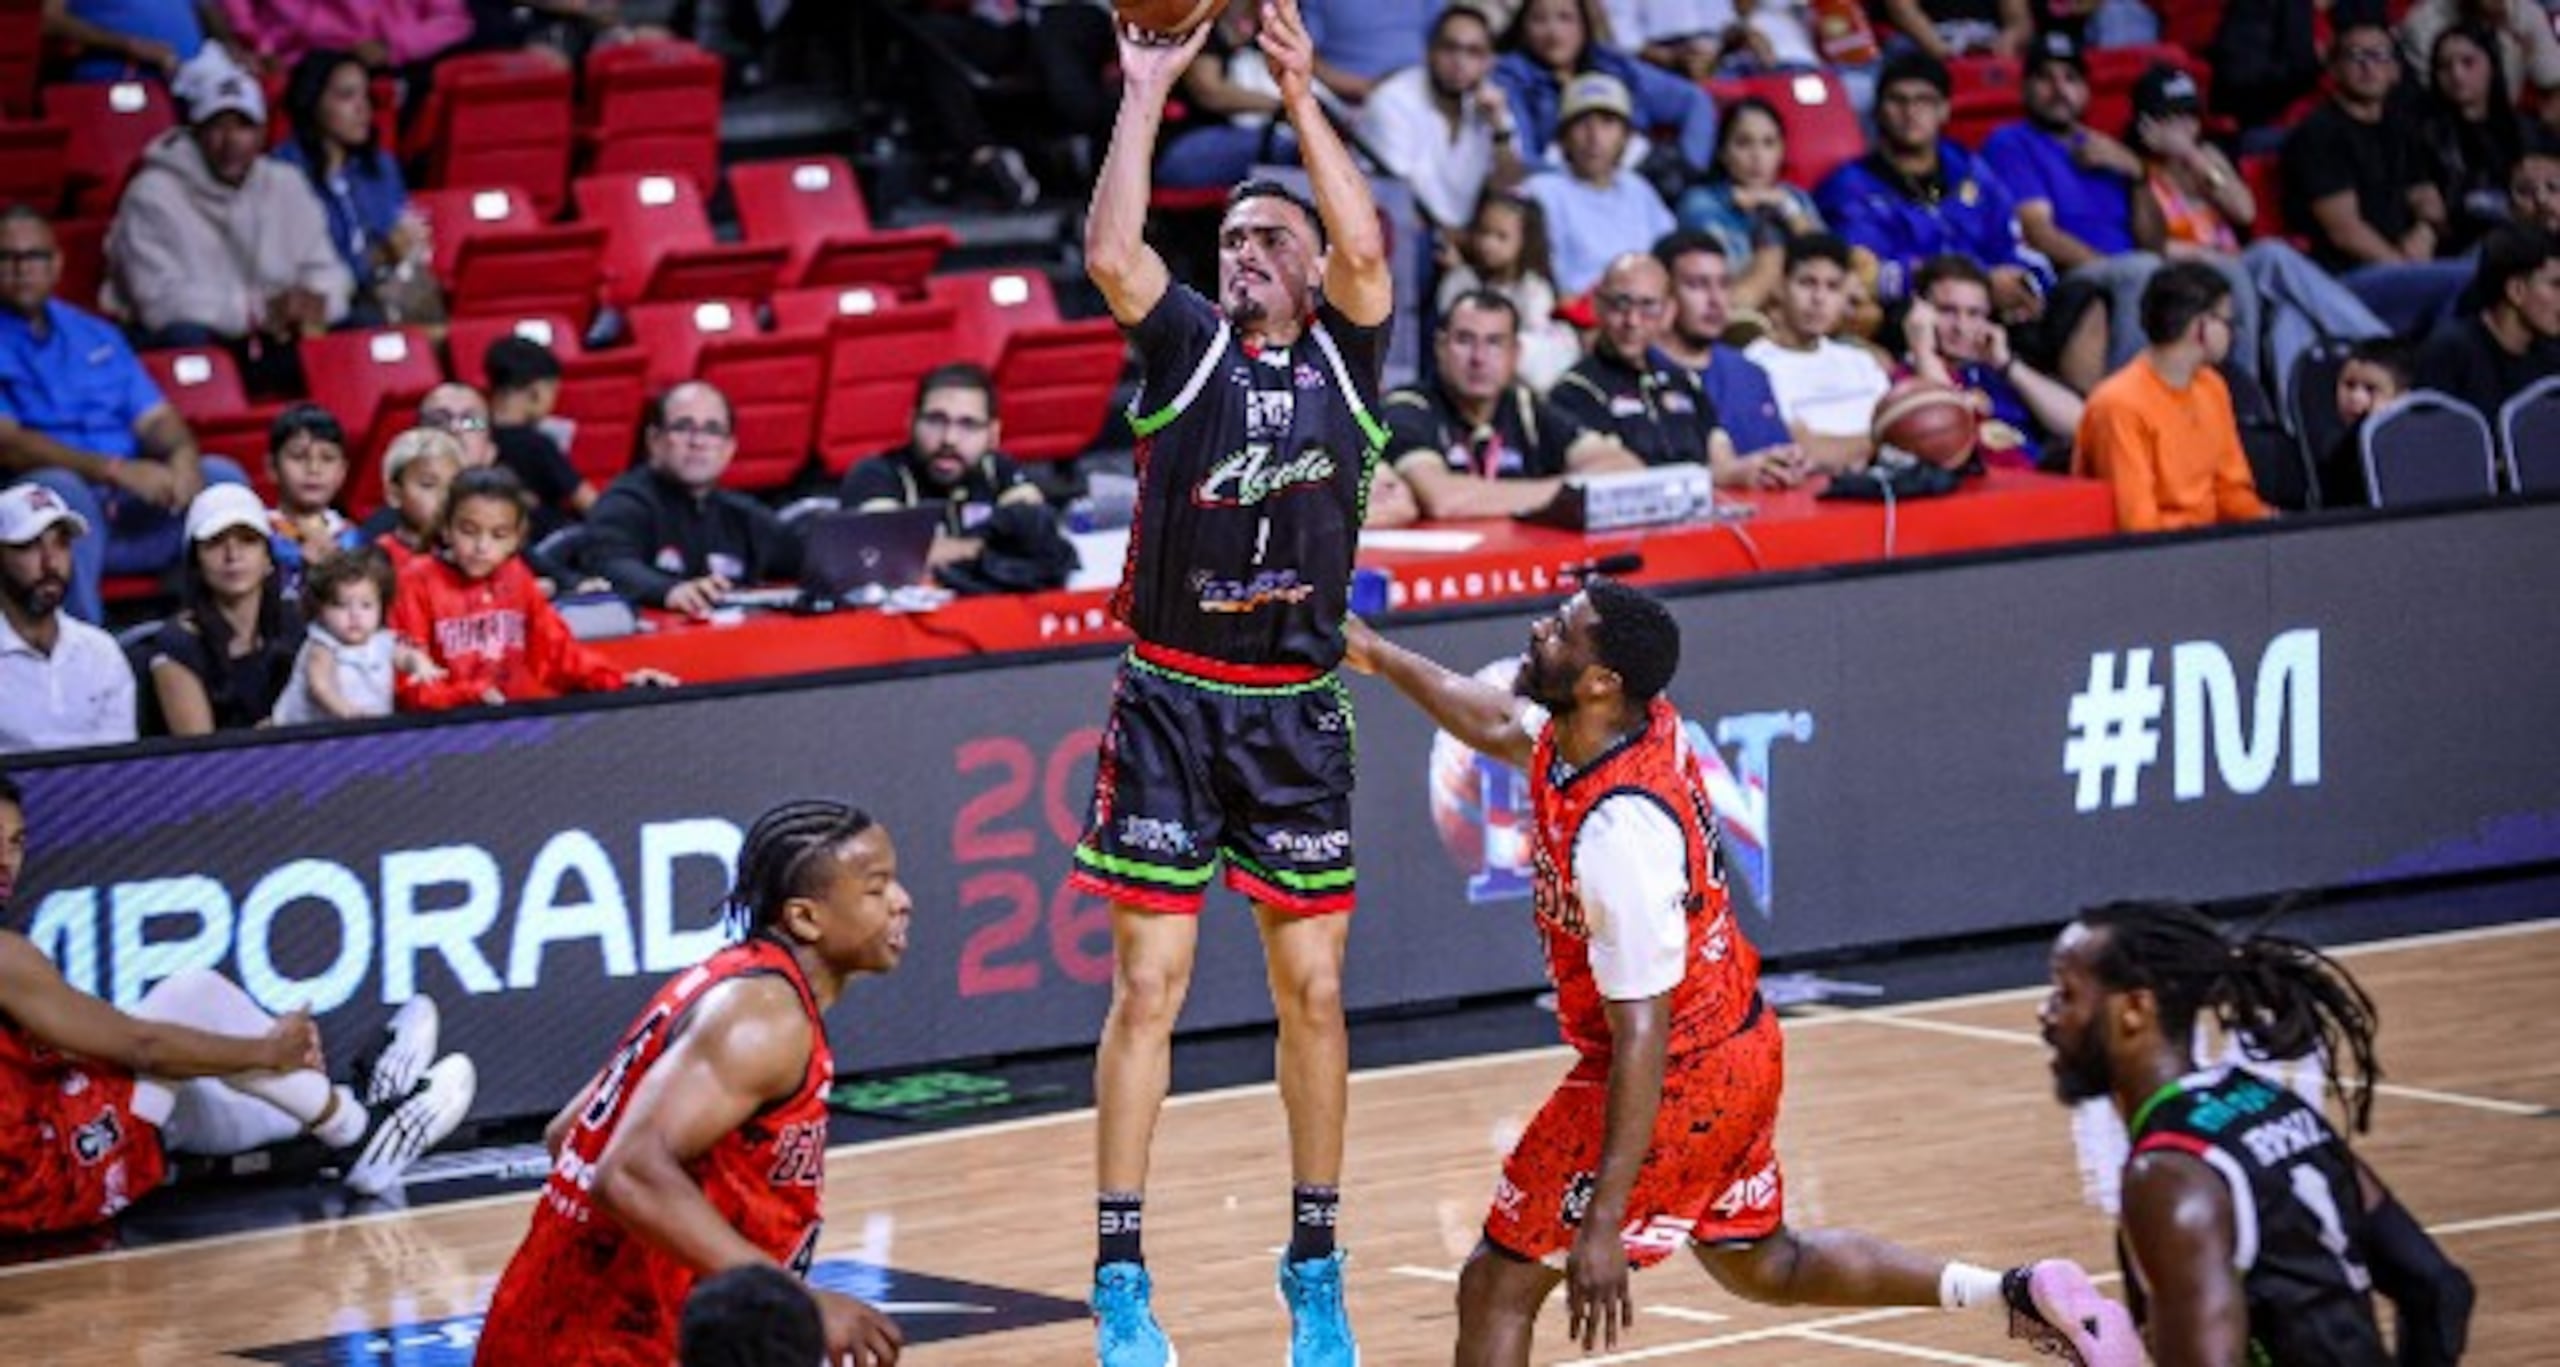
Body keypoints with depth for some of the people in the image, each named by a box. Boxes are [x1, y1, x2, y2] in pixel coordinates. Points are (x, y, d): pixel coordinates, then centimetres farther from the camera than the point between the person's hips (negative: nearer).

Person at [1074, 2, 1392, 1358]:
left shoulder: (1344, 355, 5)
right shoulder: (1187, 343, 3)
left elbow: (1363, 250, -14)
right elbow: (1110, 254, -16)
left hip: (1295, 712, 1)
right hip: (1171, 700, -1)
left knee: (1311, 991, 5)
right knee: (1147, 986, -3)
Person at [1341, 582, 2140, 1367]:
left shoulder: (1617, 831, -31)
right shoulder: (1641, 725, -6)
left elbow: (1642, 1037, -31)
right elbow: (1497, 725, 20)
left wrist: (1604, 1223, -31)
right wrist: (1380, 657, 26)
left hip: (1677, 1079, -9)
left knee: (1498, 1286, 0)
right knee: (1764, 1267, 26)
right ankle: (2020, 1295, 21)